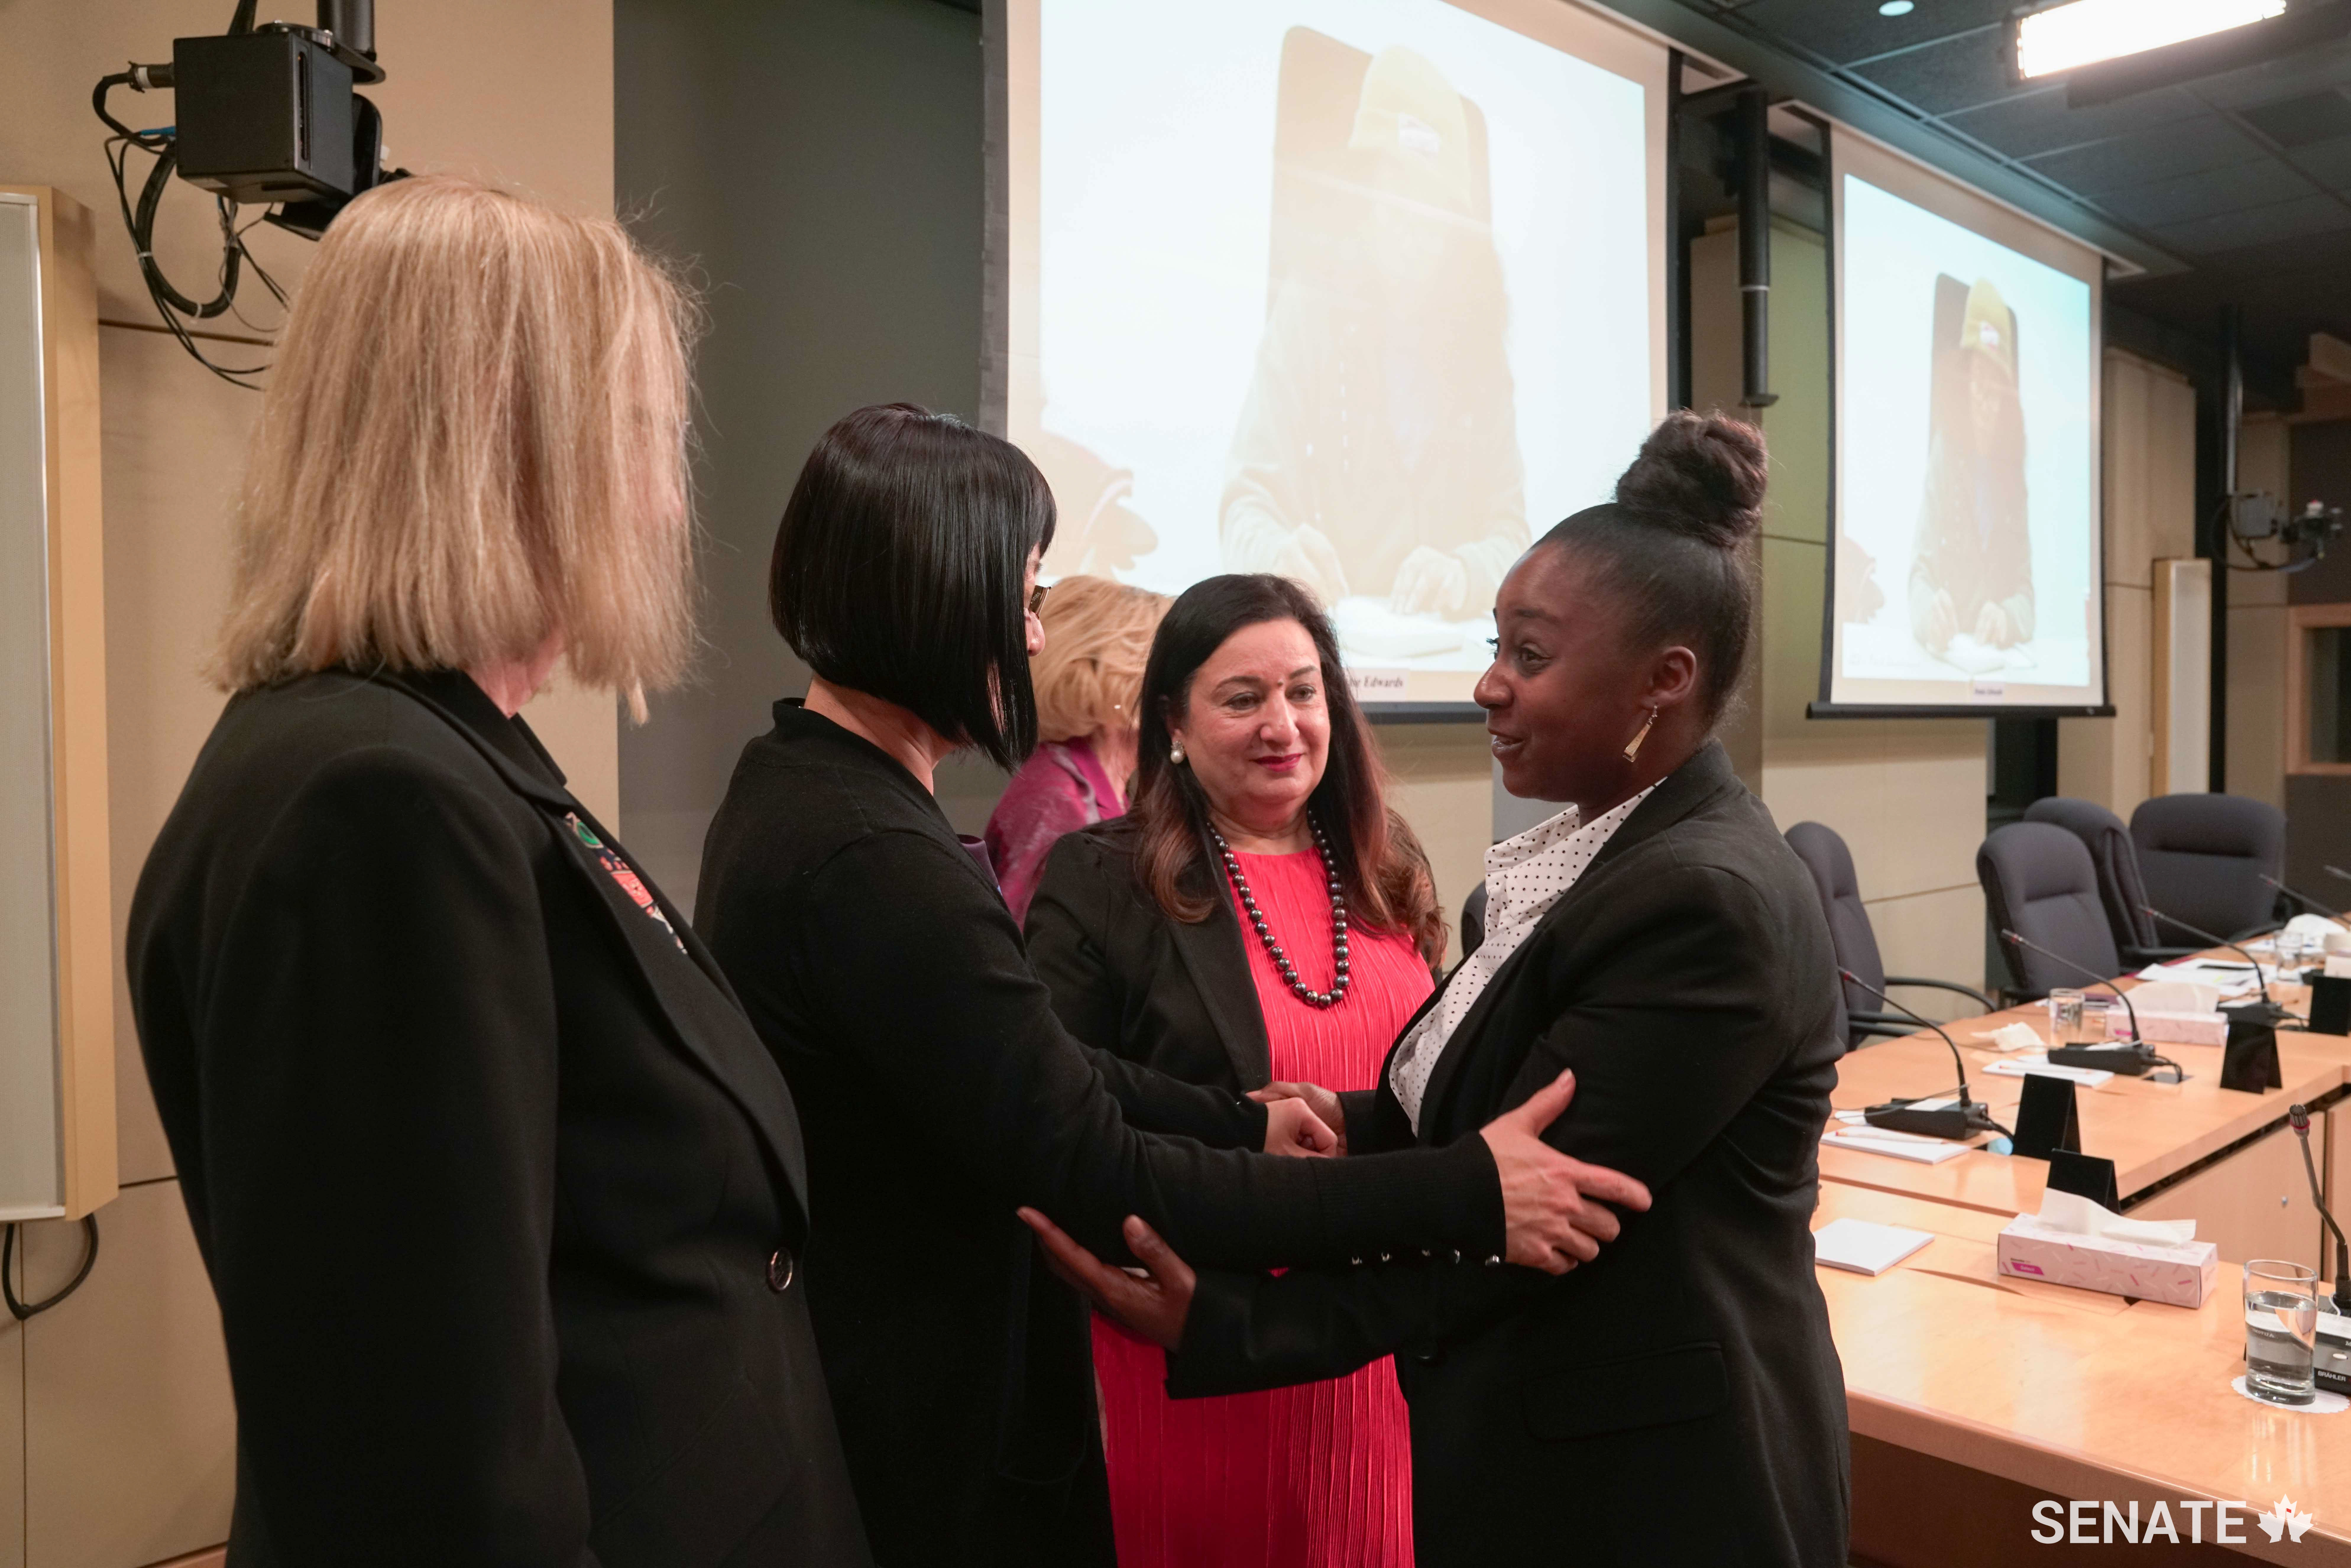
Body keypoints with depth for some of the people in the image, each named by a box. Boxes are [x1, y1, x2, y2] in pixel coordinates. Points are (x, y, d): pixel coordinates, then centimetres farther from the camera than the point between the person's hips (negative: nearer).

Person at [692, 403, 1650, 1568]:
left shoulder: (795, 786, 2)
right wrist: (1462, 1196, -24)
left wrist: (1242, 1122, 4)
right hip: (936, 1449, -9)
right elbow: (1101, 1179, -27)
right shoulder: (875, 864, -30)